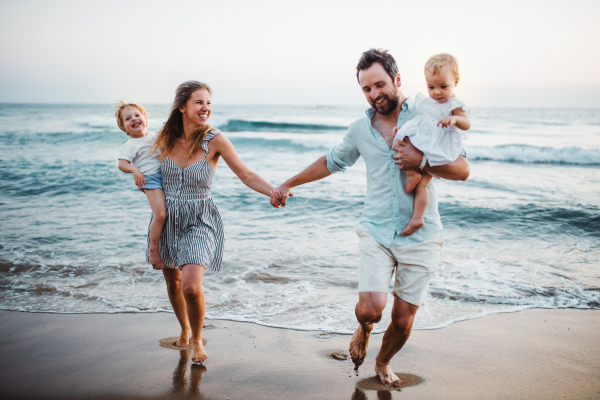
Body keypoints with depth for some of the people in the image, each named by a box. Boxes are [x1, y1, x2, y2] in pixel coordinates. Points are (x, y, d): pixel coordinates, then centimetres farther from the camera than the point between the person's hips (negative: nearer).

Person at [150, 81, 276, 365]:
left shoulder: (215, 141, -13)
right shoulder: (165, 138, -3)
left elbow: (246, 175, -12)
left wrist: (274, 192, -26)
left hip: (199, 221, -4)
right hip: (167, 219, 4)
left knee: (191, 287, -19)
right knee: (172, 282, 17)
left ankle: (197, 340, 10)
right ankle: (184, 330, 46)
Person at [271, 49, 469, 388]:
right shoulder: (360, 130, 7)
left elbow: (462, 170, -5)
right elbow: (331, 162, 23)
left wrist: (422, 160, -21)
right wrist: (288, 184, 26)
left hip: (420, 235, -1)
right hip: (377, 231, 2)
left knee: (403, 319, 6)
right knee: (370, 308, -14)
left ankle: (383, 363, 38)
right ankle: (364, 329, 25)